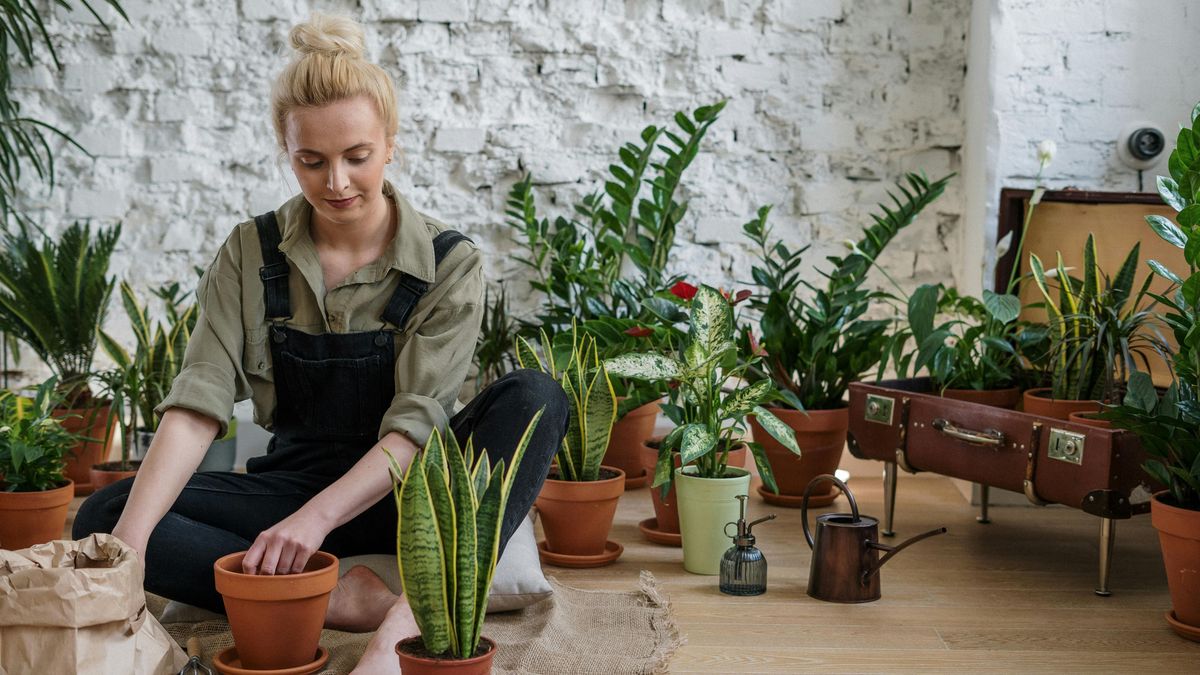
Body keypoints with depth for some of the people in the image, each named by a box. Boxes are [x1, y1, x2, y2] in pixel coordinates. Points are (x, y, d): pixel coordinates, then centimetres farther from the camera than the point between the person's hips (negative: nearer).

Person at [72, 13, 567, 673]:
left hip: (404, 491, -1)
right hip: (295, 482, 2)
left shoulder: (448, 264, -8)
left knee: (534, 397, -30)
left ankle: (413, 614, -45)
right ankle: (343, 598, -33)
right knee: (103, 515, -22)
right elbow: (197, 404, -13)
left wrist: (318, 517, -34)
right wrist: (130, 543, -28)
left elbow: (415, 423, -17)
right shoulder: (251, 254, -2)